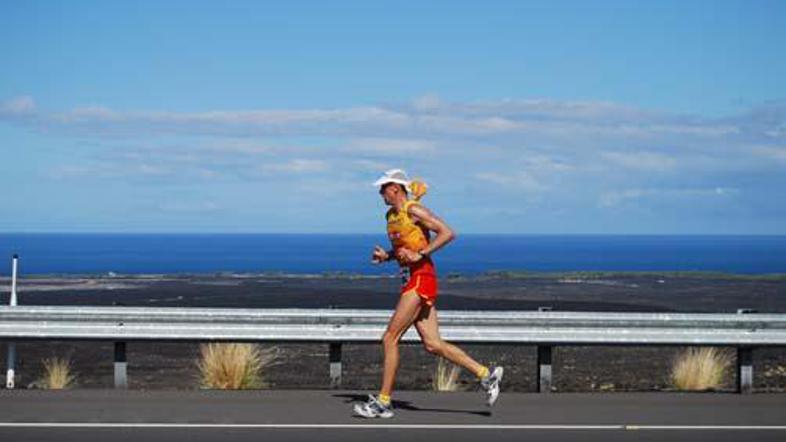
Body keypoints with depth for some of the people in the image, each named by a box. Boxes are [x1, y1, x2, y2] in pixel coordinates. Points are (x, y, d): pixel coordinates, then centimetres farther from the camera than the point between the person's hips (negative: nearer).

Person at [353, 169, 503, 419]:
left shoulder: (413, 210, -9)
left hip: (421, 279, -9)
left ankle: (383, 402, -2)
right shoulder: (391, 216, 17)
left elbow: (448, 233, -15)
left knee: (390, 339, -8)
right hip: (411, 281, 9)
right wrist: (386, 256, 7)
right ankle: (486, 375, 9)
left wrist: (419, 254, -20)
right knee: (433, 345, 4)